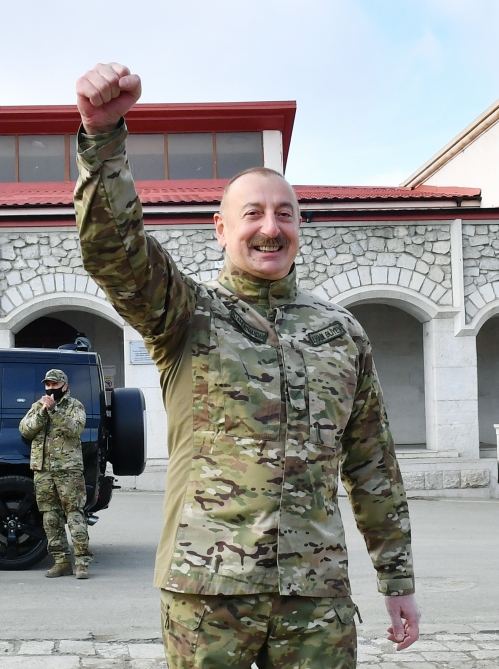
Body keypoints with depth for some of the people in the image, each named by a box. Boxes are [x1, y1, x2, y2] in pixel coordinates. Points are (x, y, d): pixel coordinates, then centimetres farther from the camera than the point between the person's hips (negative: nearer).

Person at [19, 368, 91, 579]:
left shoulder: (74, 406, 4)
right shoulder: (37, 406, 16)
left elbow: (75, 429, -14)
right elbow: (24, 429, 3)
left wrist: (54, 410, -21)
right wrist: (42, 413, -11)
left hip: (68, 468, -4)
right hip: (42, 469, 5)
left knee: (74, 513, -8)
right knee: (50, 516, 4)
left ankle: (82, 561, -8)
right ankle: (61, 561, 10)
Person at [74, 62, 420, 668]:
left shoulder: (341, 331, 11)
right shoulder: (186, 314, 2)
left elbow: (373, 466, 14)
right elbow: (112, 244, -18)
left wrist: (397, 578, 14)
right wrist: (102, 131, -33)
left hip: (318, 592, 3)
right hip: (207, 590, -2)